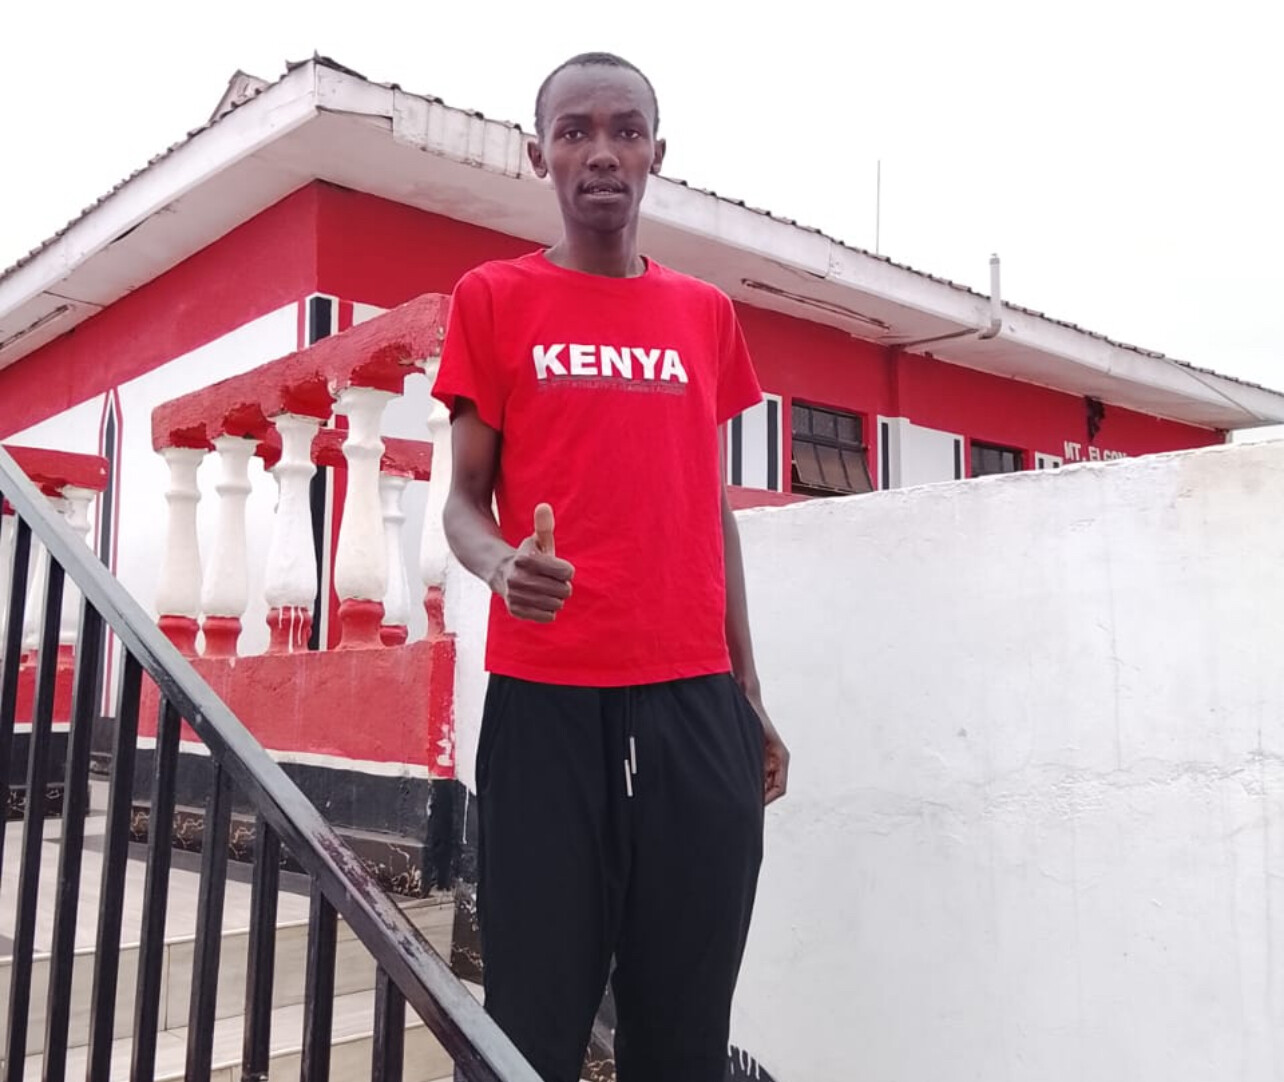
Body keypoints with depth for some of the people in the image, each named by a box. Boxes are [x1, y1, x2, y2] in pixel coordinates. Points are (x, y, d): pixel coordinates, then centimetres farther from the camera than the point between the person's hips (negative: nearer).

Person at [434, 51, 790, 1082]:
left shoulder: (706, 313, 15)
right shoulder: (493, 298, 6)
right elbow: (464, 499, 4)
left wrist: (749, 697, 14)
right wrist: (501, 564, -20)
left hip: (695, 702, 3)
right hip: (549, 700, -3)